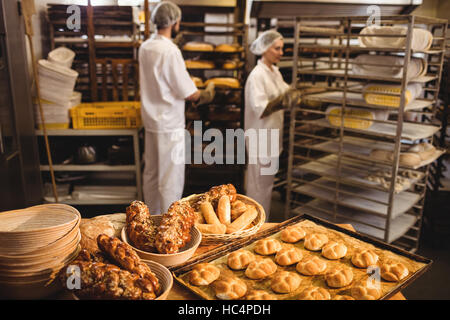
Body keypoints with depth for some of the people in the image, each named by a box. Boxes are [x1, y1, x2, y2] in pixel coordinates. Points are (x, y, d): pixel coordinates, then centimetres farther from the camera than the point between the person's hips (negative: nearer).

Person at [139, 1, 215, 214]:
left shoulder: (146, 47, 5)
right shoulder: (170, 50, -20)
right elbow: (187, 92, -18)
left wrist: (193, 94, 12)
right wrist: (205, 94, 2)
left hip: (151, 120, 9)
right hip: (169, 125, -9)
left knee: (151, 173, 18)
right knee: (171, 180, 2)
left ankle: (152, 216, 34)